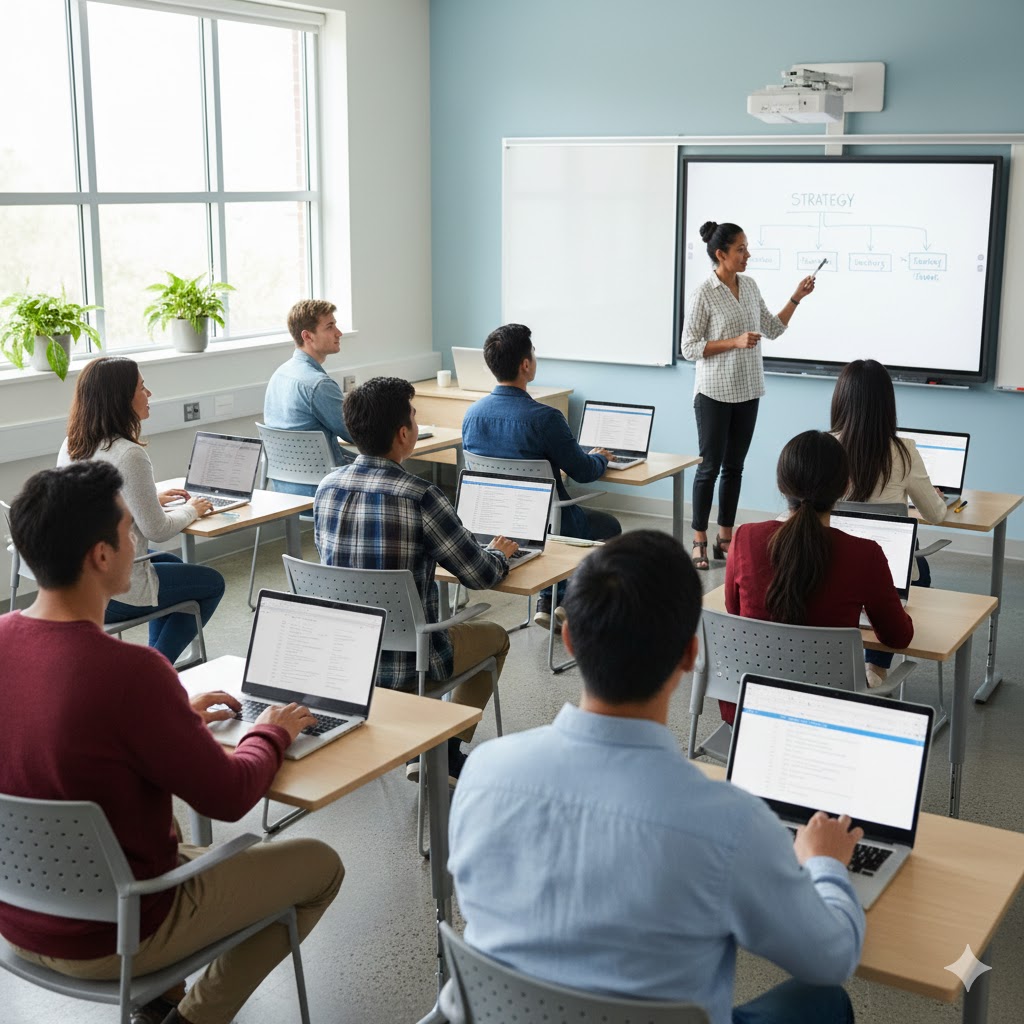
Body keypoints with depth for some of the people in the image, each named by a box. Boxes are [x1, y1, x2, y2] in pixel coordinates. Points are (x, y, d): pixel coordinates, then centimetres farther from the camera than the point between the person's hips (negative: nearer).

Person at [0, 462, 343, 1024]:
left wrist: (176, 714, 13)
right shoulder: (131, 672, -31)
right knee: (320, 864, 10)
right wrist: (273, 733, 1)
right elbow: (229, 798, -17)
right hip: (108, 937, -7)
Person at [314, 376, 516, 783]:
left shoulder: (326, 487, -4)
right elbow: (480, 575, -14)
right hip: (405, 664, -6)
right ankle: (447, 754, 25)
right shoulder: (420, 497, -23)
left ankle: (421, 753, 32)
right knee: (494, 636, 24)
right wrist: (499, 553, 11)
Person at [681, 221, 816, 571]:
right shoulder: (704, 294, -13)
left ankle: (725, 538, 19)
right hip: (715, 393, -6)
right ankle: (699, 541, 10)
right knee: (710, 466, 0)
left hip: (747, 391, 6)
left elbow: (773, 328, 14)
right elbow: (689, 348, -13)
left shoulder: (749, 285, 6)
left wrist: (797, 297, 4)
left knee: (734, 466, 10)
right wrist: (735, 342, -20)